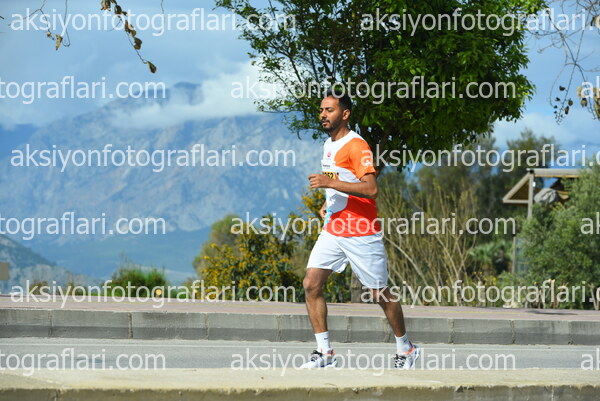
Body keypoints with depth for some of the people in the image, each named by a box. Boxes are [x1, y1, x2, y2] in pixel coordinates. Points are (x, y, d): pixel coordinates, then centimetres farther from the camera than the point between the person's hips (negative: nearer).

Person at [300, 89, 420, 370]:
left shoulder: (356, 146, -14)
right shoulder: (329, 145, 13)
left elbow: (370, 189, -26)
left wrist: (330, 183, -27)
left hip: (361, 233, -8)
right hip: (333, 230, 8)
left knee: (380, 293, 2)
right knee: (311, 284, -7)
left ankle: (405, 350, 20)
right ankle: (324, 352, -2)